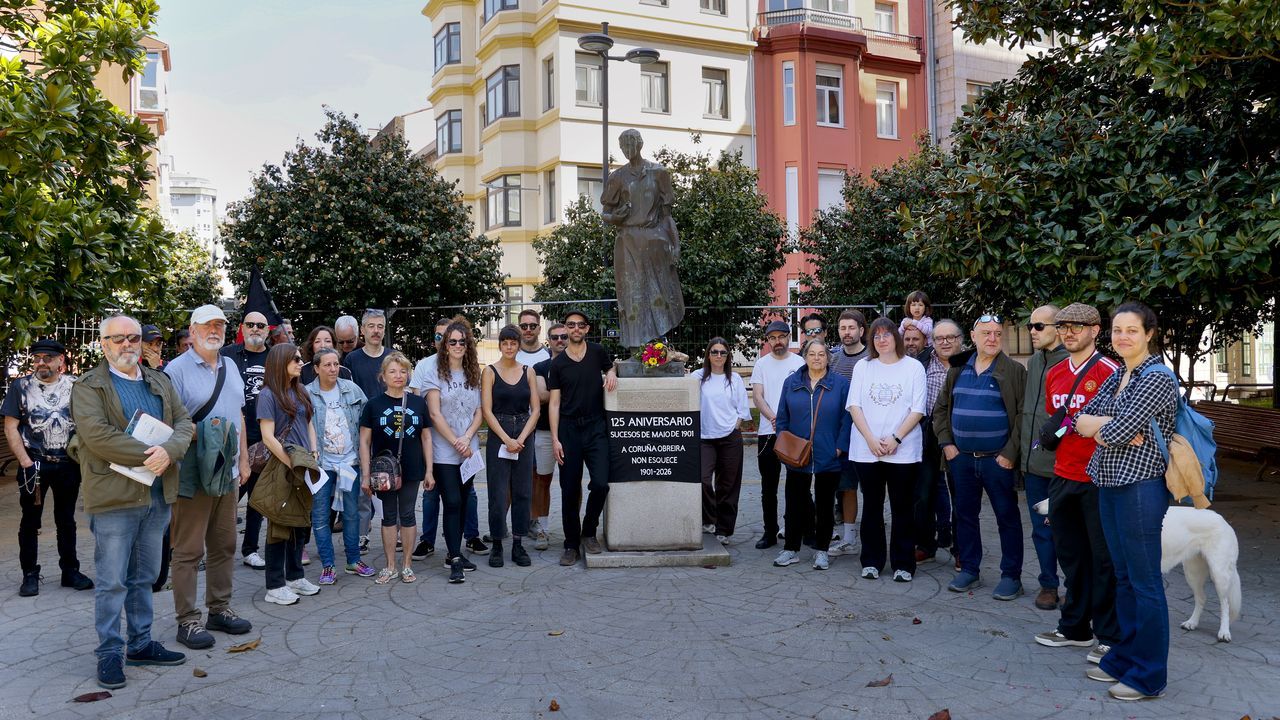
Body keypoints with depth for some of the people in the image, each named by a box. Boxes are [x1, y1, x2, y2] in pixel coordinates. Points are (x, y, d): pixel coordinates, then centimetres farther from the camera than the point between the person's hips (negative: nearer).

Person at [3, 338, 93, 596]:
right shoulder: (21, 386, -1)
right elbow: (10, 428, -3)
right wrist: (26, 463, -11)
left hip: (68, 465, 1)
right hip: (34, 465, -1)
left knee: (66, 519, 11)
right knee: (30, 520, 7)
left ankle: (70, 571, 19)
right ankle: (30, 574, 18)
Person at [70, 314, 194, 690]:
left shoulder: (160, 382, 14)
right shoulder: (88, 387, -3)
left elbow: (184, 422, 6)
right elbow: (96, 434, -17)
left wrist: (168, 451, -15)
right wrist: (147, 456, -20)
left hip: (158, 495, 6)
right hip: (113, 496, -5)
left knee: (144, 577, 15)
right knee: (112, 582, 1)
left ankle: (141, 644, 26)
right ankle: (109, 652, 13)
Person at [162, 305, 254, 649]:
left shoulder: (230, 367, 13)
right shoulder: (177, 369, -8)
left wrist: (243, 459, 17)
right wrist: (197, 434, -25)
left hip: (226, 472, 7)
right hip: (192, 475, -7)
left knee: (224, 545, 14)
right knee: (188, 550, 1)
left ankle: (219, 609, 26)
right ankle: (187, 620, 10)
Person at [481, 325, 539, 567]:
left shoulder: (528, 372, 7)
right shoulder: (490, 372, 1)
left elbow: (535, 409, 4)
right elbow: (486, 411, -5)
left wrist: (521, 438, -8)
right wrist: (507, 439, -12)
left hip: (524, 435, 3)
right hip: (498, 435, -2)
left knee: (522, 492, 5)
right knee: (498, 493, -2)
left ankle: (518, 545, 13)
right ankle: (496, 545, 9)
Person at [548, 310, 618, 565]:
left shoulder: (597, 352, 4)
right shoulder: (558, 363, 2)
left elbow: (609, 369, 25)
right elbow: (554, 403, 1)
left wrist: (611, 374, 0)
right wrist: (555, 439, -6)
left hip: (596, 427, 0)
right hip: (569, 429, 0)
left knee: (600, 483, -12)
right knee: (570, 491, 3)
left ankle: (589, 531, 12)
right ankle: (571, 544, 15)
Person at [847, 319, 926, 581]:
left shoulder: (913, 367, 2)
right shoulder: (863, 367, 8)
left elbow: (917, 410, -3)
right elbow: (854, 406, 2)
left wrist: (895, 439, -12)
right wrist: (871, 439, -10)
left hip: (903, 450, -2)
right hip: (866, 449, 2)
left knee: (902, 508, 3)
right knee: (871, 506, 8)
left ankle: (903, 564, 13)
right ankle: (871, 561, 18)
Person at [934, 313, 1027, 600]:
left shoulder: (1014, 371, -5)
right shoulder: (958, 370, 9)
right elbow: (941, 408, 14)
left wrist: (1010, 452, -15)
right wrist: (946, 443, 4)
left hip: (997, 459, -4)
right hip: (962, 458, 5)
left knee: (1007, 517, 4)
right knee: (965, 514, 12)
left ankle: (1011, 576, 15)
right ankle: (968, 570, 24)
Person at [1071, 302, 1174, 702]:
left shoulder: (1157, 379, -13)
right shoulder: (1115, 377, 13)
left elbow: (1116, 433, -19)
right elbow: (1081, 420, 7)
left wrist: (1098, 424, 1)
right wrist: (1110, 424, -11)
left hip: (1140, 487, -8)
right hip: (1110, 486, 8)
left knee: (1144, 582, 1)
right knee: (1123, 577, 16)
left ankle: (1149, 676, 12)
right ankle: (1124, 658, 28)